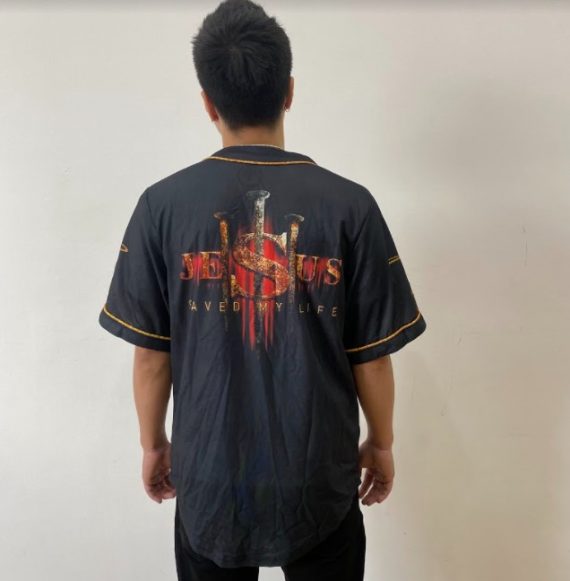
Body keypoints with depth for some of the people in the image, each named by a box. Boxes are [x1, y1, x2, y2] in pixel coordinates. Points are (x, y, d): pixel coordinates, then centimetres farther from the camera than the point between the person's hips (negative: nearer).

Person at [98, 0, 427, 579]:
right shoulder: (348, 205, -14)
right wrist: (381, 443, 9)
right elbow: (372, 356, -8)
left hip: (208, 474, 1)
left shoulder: (163, 204, -13)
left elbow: (150, 353, -6)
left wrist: (153, 443, 11)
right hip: (319, 475, 0)